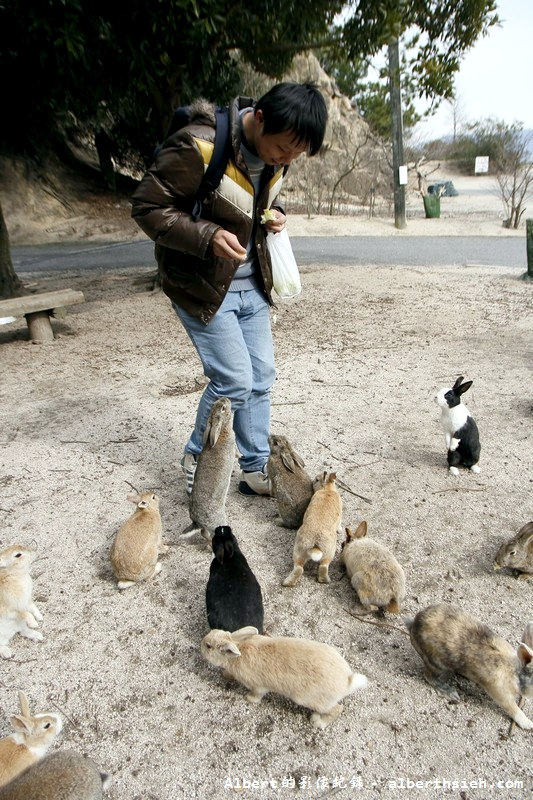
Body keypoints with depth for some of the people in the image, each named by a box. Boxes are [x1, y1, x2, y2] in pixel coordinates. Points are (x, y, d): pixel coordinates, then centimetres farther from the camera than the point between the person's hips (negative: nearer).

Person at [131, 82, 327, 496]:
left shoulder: (275, 153, 0)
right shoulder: (197, 147, -23)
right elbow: (147, 207, -19)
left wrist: (275, 213, -4)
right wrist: (208, 237, -31)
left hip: (251, 283, 7)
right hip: (203, 285, -7)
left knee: (261, 377, 7)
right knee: (234, 380, -9)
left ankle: (256, 469, 21)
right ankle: (197, 458, 17)